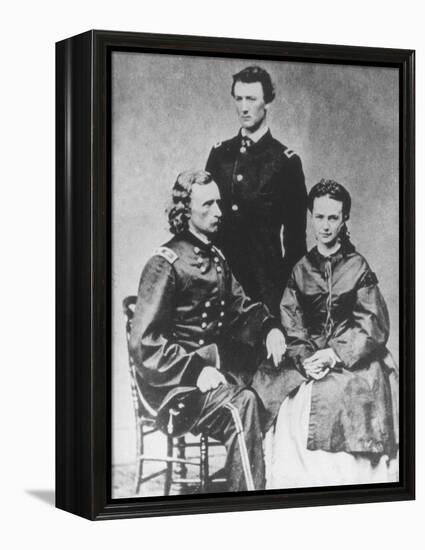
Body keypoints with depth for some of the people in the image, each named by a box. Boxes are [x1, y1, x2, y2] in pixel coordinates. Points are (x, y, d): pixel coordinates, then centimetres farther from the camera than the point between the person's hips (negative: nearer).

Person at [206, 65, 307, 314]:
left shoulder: (285, 160, 0)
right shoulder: (220, 154, 11)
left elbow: (295, 232, 1)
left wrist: (292, 283, -3)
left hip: (266, 275, -3)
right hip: (220, 269, 3)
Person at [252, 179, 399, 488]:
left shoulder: (358, 268, 6)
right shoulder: (301, 270, 14)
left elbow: (373, 326, 0)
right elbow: (290, 325, 7)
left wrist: (334, 355, -10)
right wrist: (304, 358, -11)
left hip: (353, 361, -2)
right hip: (307, 362, 2)